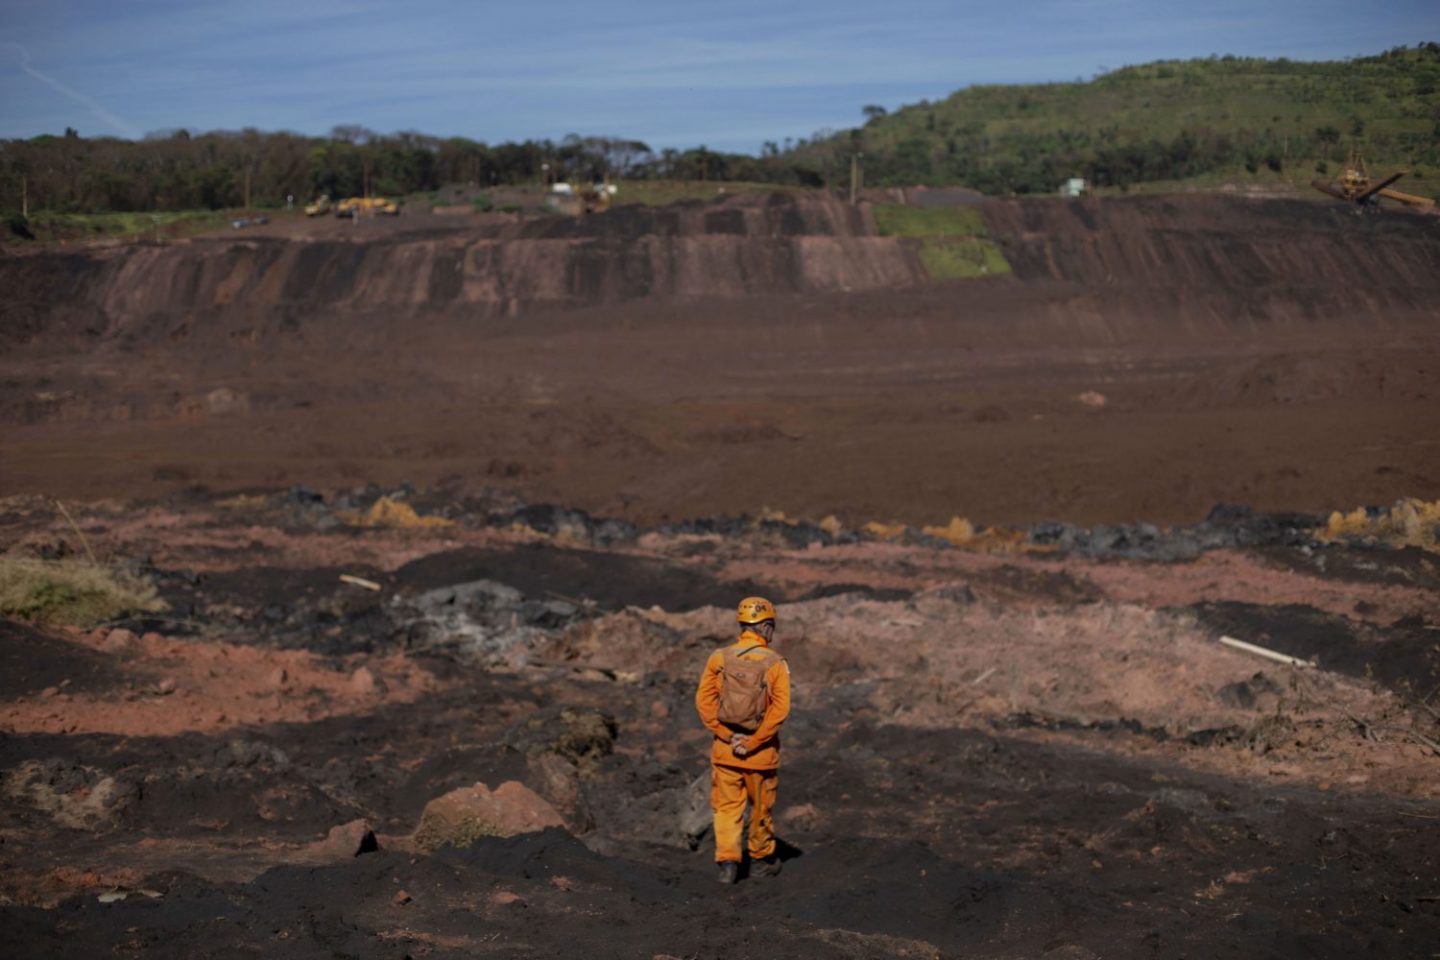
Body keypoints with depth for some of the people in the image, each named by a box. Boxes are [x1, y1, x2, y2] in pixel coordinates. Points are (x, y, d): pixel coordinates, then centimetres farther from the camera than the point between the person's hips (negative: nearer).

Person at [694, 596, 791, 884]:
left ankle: (728, 861, -3)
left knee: (727, 807, 10)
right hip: (761, 752, -1)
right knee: (761, 807, 17)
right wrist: (753, 742, -15)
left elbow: (704, 700, -10)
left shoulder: (719, 658, -4)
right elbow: (780, 709, -19)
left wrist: (729, 736, -9)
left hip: (725, 748, 1)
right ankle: (761, 858, 32)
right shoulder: (775, 663, -10)